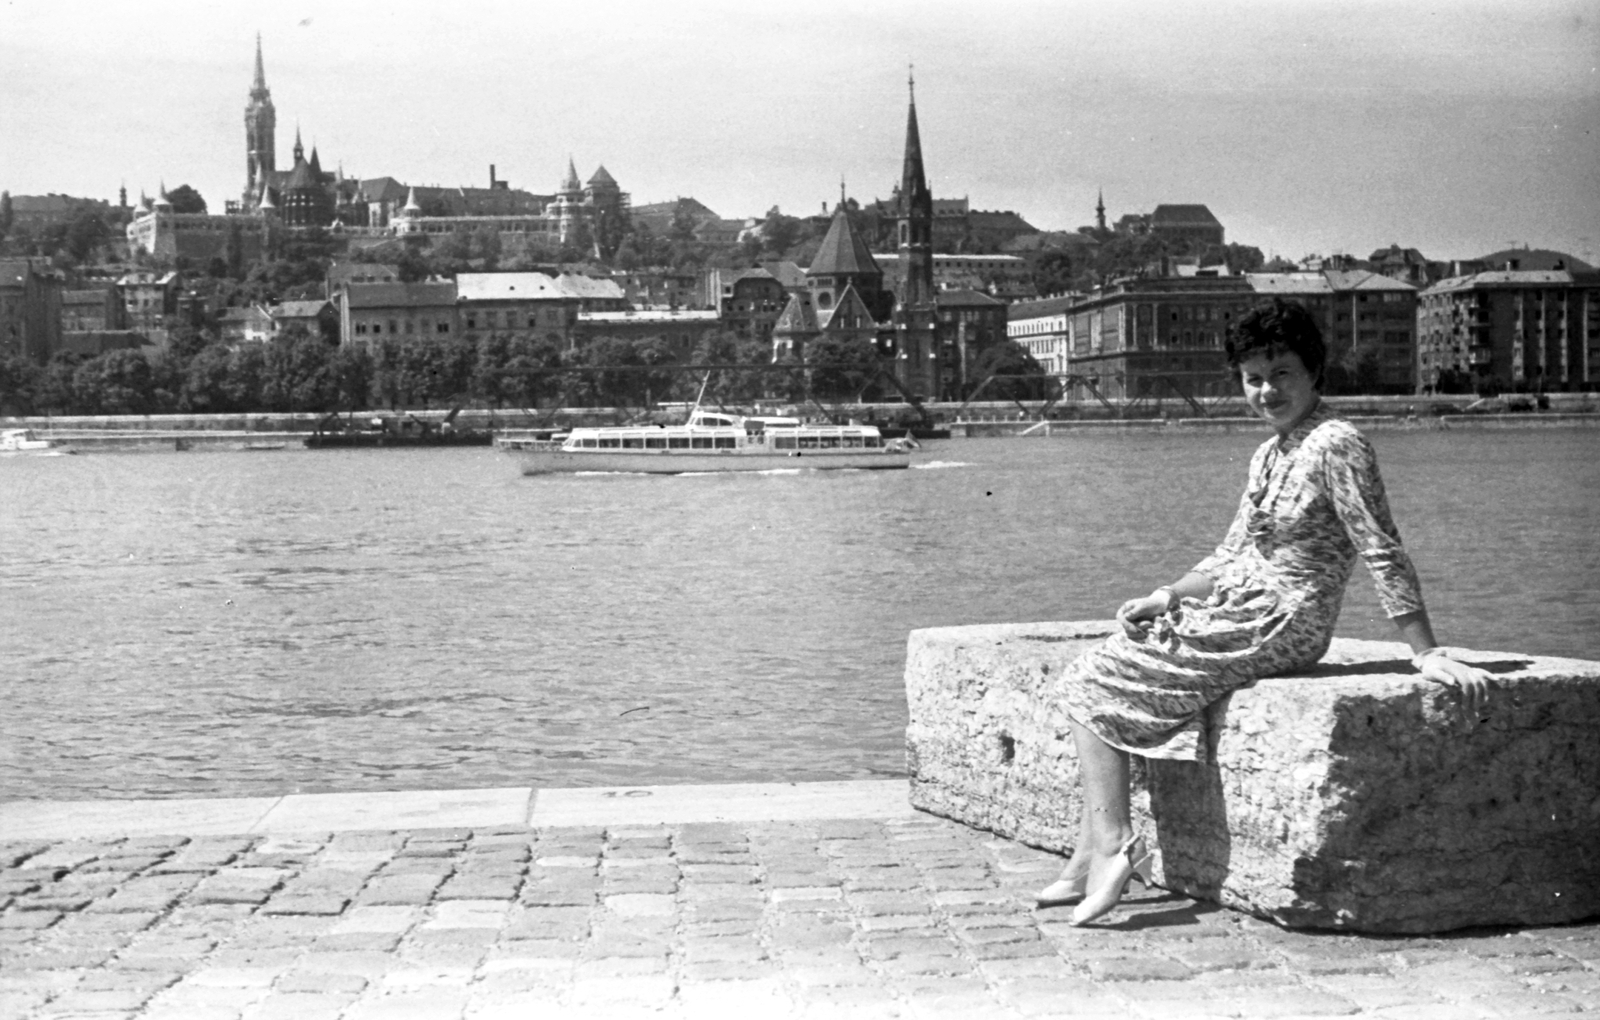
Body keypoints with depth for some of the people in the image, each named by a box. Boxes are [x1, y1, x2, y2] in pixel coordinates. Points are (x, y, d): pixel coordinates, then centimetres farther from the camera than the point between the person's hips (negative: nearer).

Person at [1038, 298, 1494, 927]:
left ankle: (1111, 849, -11)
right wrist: (1165, 598, 9)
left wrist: (1428, 655, -21)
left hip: (1276, 628, -9)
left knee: (1094, 685, -9)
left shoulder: (1336, 444, -13)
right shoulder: (1269, 454, 14)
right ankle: (1090, 861, -1)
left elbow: (1383, 553, -18)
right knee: (1090, 679, 4)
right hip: (1236, 613, 9)